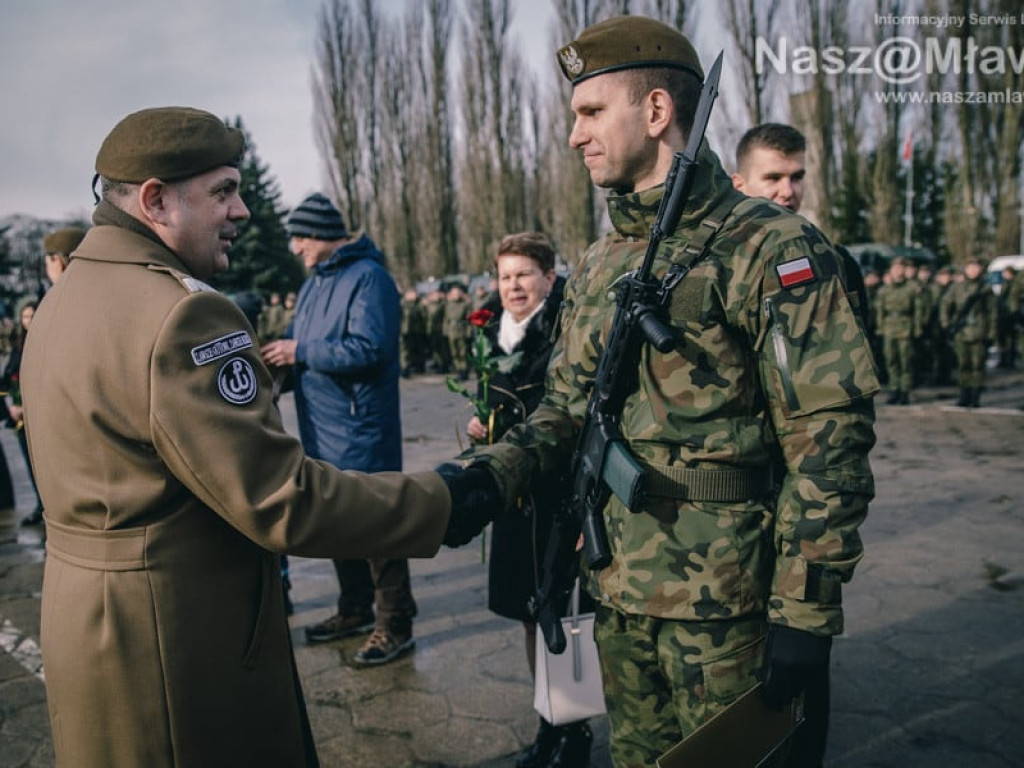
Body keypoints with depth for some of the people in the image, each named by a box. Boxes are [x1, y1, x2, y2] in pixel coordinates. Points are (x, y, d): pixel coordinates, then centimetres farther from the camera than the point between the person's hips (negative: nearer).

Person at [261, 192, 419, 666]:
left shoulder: (368, 277, -13)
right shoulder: (314, 282, 15)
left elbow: (368, 349, -24)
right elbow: (299, 343, 20)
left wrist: (300, 352, -19)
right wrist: (276, 352, -1)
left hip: (361, 430, -9)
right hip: (322, 431, 9)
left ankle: (395, 625, 13)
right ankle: (355, 610, 33)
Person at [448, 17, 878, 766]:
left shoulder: (769, 246, -12)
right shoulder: (598, 266, 9)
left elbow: (829, 435, -15)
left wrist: (807, 610, -17)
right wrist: (492, 471, -6)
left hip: (723, 598, -6)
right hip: (617, 590, 6)